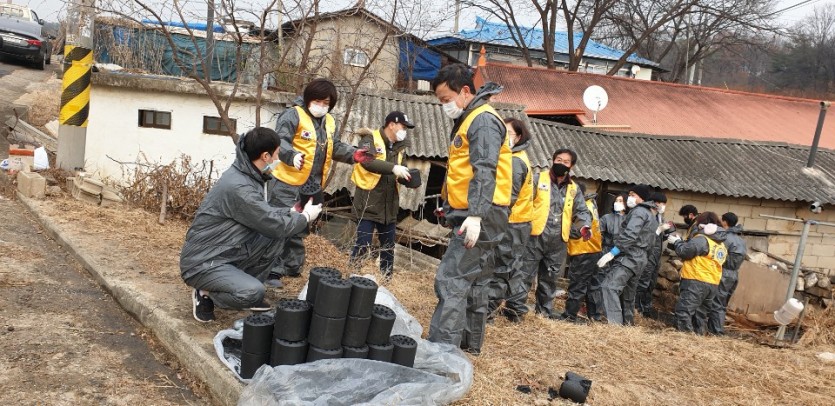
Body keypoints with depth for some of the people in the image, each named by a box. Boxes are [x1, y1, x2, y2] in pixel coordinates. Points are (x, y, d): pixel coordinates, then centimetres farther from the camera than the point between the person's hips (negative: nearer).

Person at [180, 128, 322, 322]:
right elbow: (275, 226, -22)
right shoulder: (238, 187, -28)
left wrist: (292, 212, 4)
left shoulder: (254, 175, 1)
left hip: (229, 252, 9)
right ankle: (205, 294, 0)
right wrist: (306, 217, -5)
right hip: (202, 262, -9)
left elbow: (264, 213, 17)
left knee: (275, 237, -2)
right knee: (254, 292, -28)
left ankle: (244, 287, 11)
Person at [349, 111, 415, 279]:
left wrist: (408, 176, -4)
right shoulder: (370, 139, -7)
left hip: (389, 205, 7)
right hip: (368, 203, -7)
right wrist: (393, 168, -34)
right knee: (363, 245, -6)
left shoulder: (398, 147, 13)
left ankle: (387, 278, 25)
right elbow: (367, 161, -26)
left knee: (388, 246, 14)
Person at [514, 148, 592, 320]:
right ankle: (515, 306, 2)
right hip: (535, 237, -4)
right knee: (525, 274, -5)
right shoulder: (539, 179, 0)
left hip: (557, 242, 5)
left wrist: (584, 226, -4)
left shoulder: (574, 189, 14)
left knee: (550, 278, 14)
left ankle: (545, 309, 24)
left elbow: (582, 211, 17)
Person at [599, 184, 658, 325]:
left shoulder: (638, 211, -8)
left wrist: (612, 253, -23)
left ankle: (615, 323, -30)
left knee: (610, 286, -22)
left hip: (629, 257, -11)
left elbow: (630, 235, -22)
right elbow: (650, 240, 23)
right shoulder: (651, 216, 24)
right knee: (628, 294, 16)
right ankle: (628, 323, 20)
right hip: (639, 258, 11)